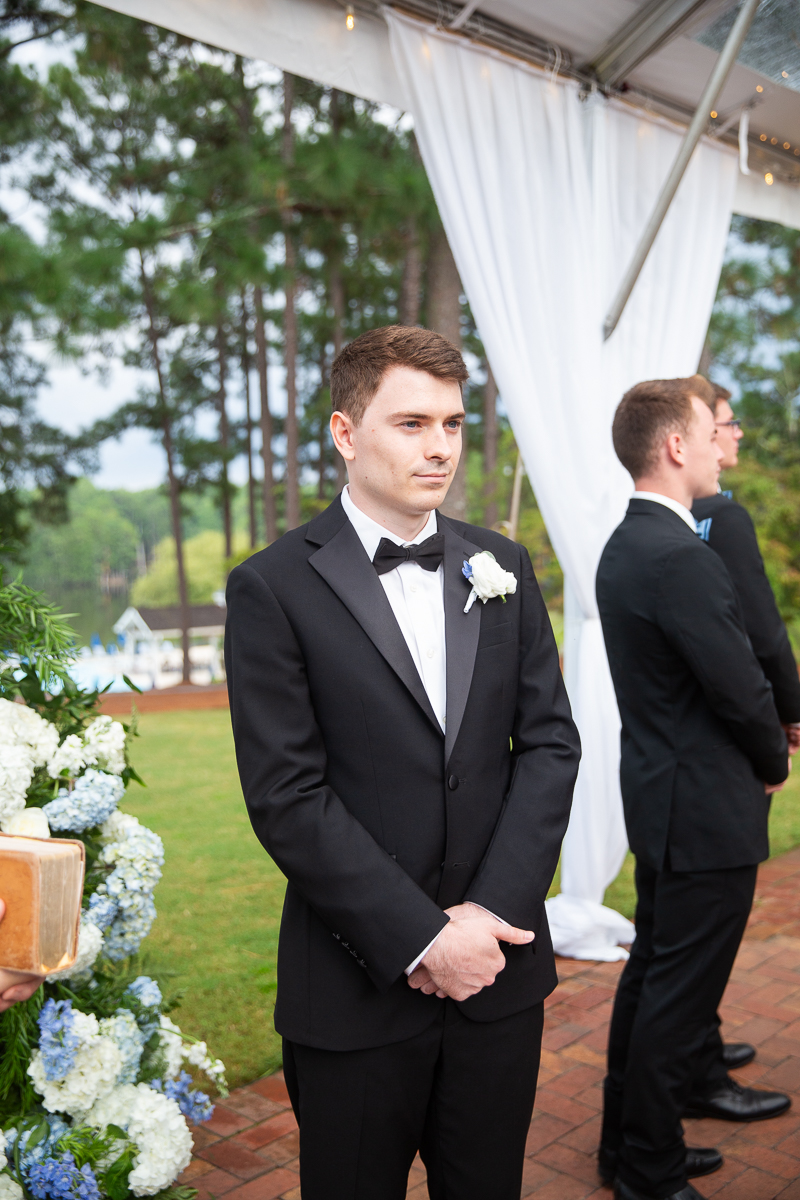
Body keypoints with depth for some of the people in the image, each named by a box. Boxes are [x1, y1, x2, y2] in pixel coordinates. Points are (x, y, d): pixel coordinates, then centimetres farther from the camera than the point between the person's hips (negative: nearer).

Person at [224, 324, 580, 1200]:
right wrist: (421, 939, -15)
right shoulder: (274, 587, -10)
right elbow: (286, 797, -14)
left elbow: (549, 742, 1)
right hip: (357, 991, -3)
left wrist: (494, 910, -10)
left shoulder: (503, 567, 5)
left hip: (499, 966, 4)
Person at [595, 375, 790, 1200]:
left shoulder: (624, 546, 9)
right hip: (706, 811, -10)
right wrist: (774, 765, 0)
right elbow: (742, 692, -20)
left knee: (650, 974, 20)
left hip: (658, 796, 10)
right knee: (679, 998, 4)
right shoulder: (682, 559, -23)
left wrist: (757, 752, 10)